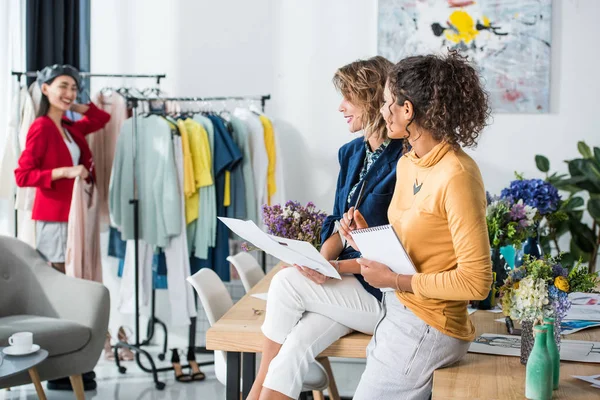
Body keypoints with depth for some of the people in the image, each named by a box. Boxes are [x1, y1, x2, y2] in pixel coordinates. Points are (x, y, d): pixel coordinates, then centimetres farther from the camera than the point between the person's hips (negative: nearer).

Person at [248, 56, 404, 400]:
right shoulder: (351, 153, 9)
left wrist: (337, 267, -22)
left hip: (384, 292, -6)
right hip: (346, 284, 6)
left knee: (287, 282, -19)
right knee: (294, 347, -18)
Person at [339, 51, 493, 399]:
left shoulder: (457, 175, -21)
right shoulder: (407, 164, 5)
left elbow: (476, 281, -22)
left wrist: (394, 280, -19)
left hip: (427, 328, -8)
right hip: (396, 312, 8)